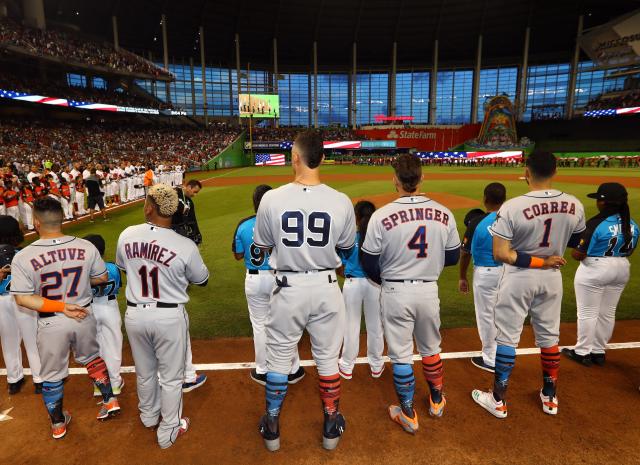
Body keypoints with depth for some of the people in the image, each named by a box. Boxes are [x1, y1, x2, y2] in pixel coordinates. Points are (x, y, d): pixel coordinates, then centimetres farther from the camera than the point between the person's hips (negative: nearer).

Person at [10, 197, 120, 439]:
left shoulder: (23, 257, -18)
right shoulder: (86, 247, -14)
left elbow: (22, 299, -17)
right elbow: (102, 278, -1)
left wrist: (62, 308, -16)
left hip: (51, 324, -1)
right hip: (84, 316, 2)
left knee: (52, 375, 19)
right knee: (92, 359, 27)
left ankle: (58, 424, 37)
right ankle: (110, 401, 36)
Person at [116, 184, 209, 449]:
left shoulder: (126, 235, -10)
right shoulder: (185, 246, -20)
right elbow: (202, 280, -3)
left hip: (135, 315, 4)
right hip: (169, 317, -4)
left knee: (144, 372, 25)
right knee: (171, 377, 15)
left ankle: (149, 417, 50)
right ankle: (168, 432, 30)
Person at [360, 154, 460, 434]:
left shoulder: (381, 216, -16)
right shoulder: (444, 214, -6)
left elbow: (369, 264, -8)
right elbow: (453, 258, 4)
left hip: (395, 293, -3)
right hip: (429, 290, 4)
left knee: (400, 355, 11)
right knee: (430, 349, 24)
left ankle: (408, 416, 25)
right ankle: (436, 401, 44)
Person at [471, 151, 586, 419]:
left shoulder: (512, 207, -22)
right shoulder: (574, 206, -7)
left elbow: (500, 254, -23)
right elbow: (576, 244, 7)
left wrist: (536, 261, -15)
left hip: (518, 278, -4)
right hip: (552, 278, 4)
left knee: (507, 337, 8)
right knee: (549, 337, 20)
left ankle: (498, 401, 20)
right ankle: (550, 397, 36)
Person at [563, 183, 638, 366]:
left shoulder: (596, 224, -21)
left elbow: (579, 255, -19)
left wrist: (573, 250, 1)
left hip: (594, 271, -7)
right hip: (622, 270, 7)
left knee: (587, 313, 5)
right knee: (607, 313, 16)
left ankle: (582, 353, 15)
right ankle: (598, 351, 27)